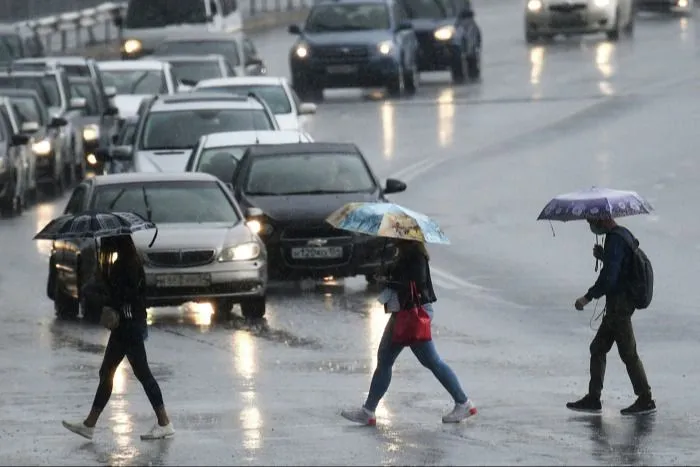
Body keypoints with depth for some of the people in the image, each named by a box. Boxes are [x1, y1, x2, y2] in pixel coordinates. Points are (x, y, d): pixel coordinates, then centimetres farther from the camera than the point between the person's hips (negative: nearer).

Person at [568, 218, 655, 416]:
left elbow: (608, 278, -25)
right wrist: (603, 256, 8)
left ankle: (646, 399, 5)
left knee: (628, 353, -2)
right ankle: (593, 398, 14)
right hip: (620, 303, 10)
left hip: (618, 304, -10)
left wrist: (588, 297, -18)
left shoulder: (615, 240, -19)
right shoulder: (624, 234, 12)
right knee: (598, 348, 13)